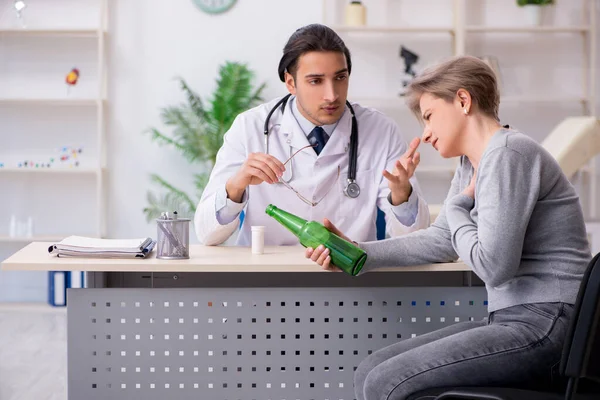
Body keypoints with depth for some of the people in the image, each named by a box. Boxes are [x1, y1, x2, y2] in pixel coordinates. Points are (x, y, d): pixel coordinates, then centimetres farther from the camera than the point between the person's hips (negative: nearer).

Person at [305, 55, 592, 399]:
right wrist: (357, 254, 10)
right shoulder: (472, 164, 15)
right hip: (513, 320, 10)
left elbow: (493, 266, -21)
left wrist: (457, 207, -3)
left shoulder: (508, 153, -15)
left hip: (546, 325, -10)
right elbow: (442, 241, 21)